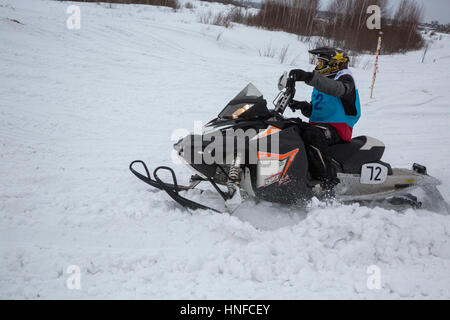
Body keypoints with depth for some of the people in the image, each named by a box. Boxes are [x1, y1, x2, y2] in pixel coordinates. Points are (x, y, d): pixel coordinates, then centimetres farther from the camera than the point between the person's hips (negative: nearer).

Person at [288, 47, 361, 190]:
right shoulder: (321, 82, 22)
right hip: (317, 125, 9)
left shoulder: (345, 78, -4)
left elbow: (336, 88, -32)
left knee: (312, 134, -37)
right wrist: (302, 106, -2)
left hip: (338, 128, -8)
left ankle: (328, 179, -35)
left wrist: (309, 77, -43)